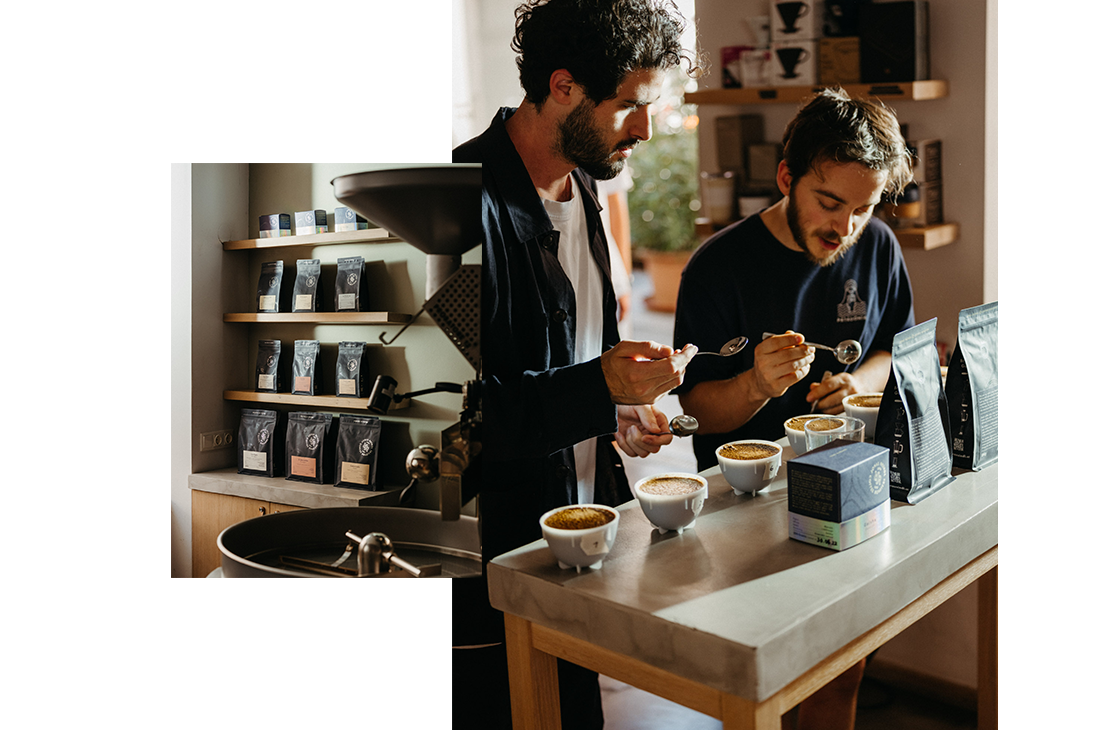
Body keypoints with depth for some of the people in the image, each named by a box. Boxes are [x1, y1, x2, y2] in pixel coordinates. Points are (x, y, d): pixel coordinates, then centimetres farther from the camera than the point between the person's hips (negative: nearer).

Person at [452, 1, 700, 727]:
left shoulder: (579, 182, 7)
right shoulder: (474, 204, -22)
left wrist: (619, 407, 3)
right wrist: (600, 387, -28)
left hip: (584, 516, 8)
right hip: (503, 547, -8)